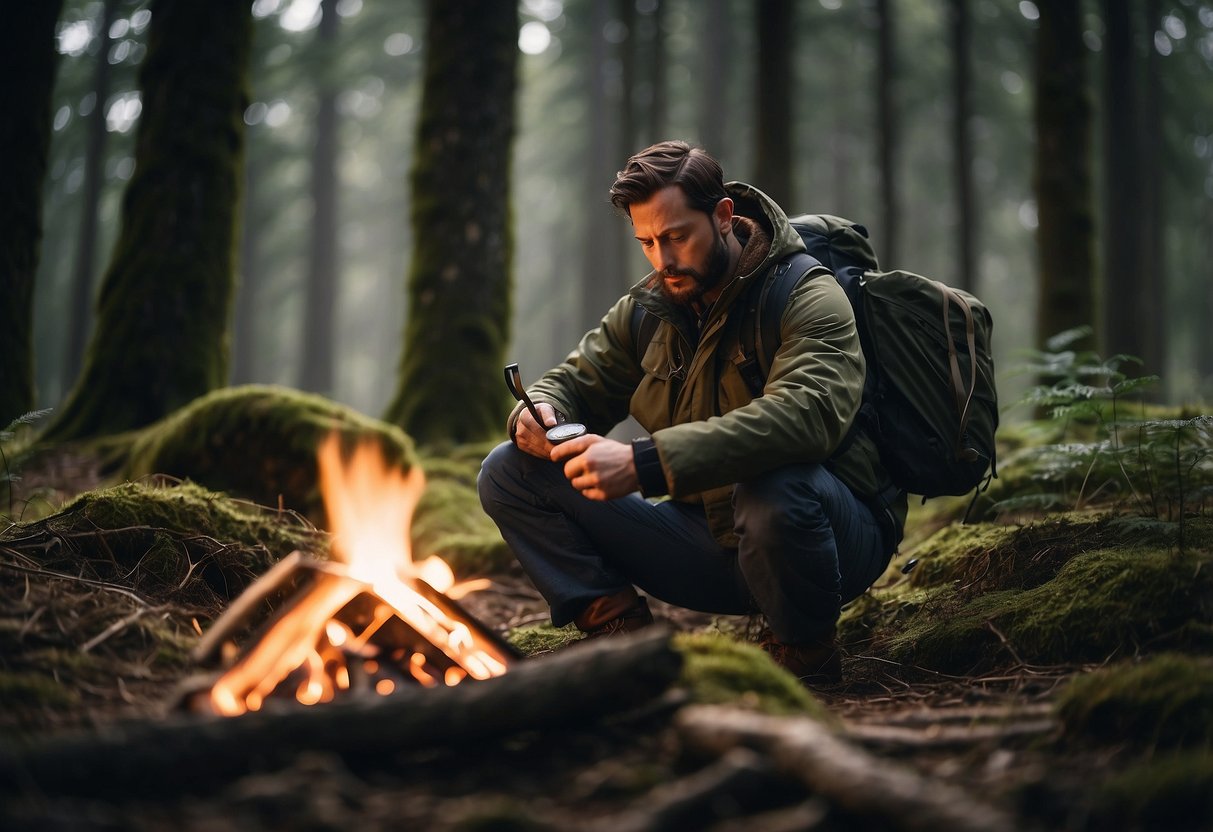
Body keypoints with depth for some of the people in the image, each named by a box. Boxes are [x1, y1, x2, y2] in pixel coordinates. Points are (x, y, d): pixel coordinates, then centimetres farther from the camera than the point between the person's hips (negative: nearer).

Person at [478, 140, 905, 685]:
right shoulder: (646, 309, 4)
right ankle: (622, 631, -10)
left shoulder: (808, 298, -16)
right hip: (710, 539, 5)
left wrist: (643, 464, -43)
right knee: (509, 472, -3)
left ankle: (805, 649, -13)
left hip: (833, 532, -5)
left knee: (774, 490, -45)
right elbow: (575, 383, 13)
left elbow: (806, 413, -36)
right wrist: (540, 415, -16)